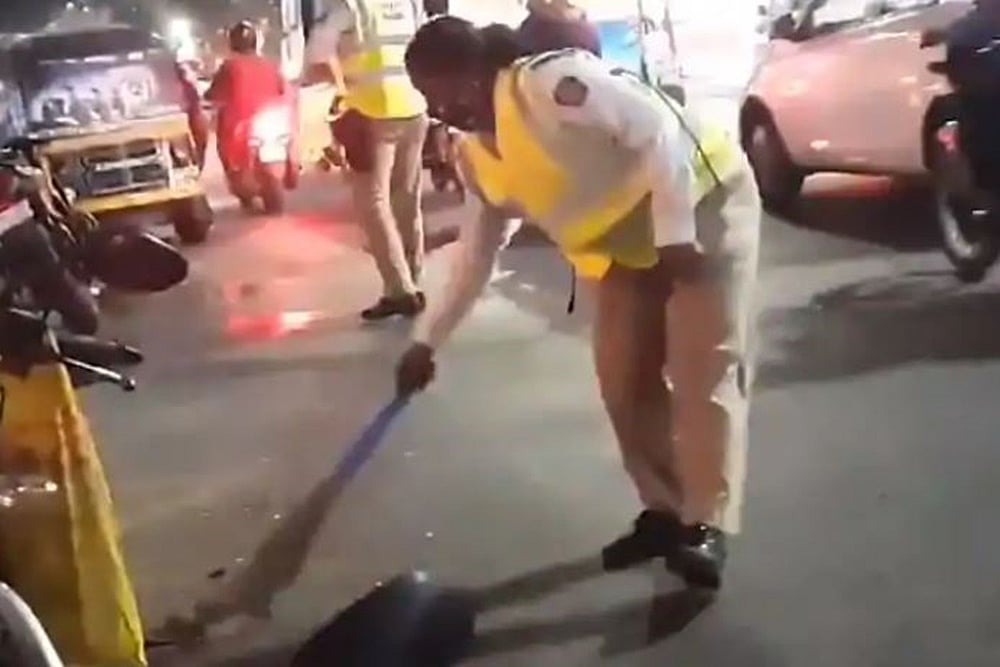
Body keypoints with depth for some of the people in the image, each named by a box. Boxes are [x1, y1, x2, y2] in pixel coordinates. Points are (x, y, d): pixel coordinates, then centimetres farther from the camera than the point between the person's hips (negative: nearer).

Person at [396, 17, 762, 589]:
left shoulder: (551, 82, -24)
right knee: (624, 378, 4)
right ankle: (664, 510, 14)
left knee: (705, 368, -11)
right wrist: (429, 339, 12)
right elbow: (480, 248, 12)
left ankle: (707, 526, -9)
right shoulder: (479, 157, 4)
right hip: (630, 243, 9)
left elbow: (659, 132, -27)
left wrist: (677, 237, -28)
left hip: (702, 202, -9)